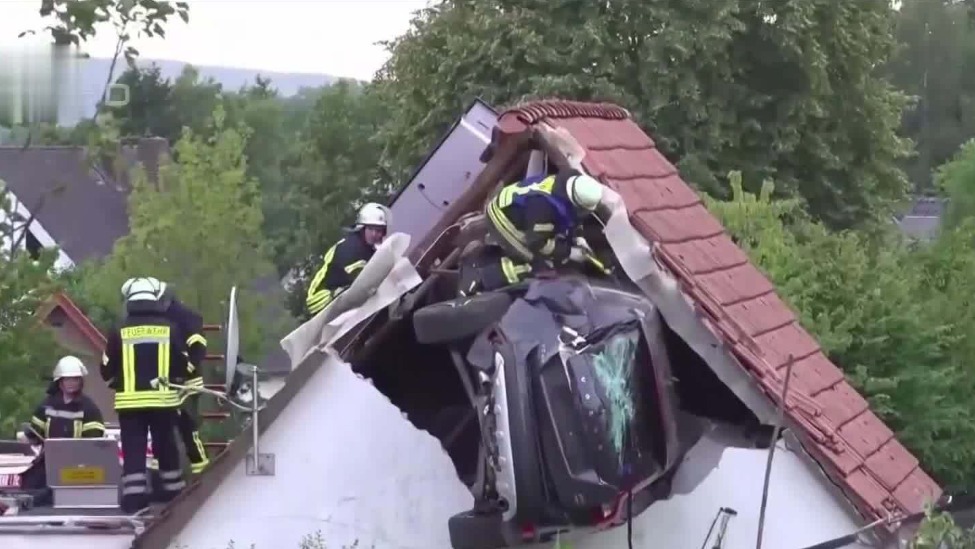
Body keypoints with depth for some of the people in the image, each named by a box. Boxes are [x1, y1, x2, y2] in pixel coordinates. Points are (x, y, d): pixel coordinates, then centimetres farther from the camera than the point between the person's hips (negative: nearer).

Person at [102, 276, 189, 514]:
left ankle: (134, 497, -8)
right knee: (165, 446, 14)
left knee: (133, 449, 1)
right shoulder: (170, 328, -1)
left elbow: (107, 370, 3)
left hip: (130, 400, -1)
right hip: (163, 398, 1)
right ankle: (173, 491, 22)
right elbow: (183, 366, 4)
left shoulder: (120, 331, -2)